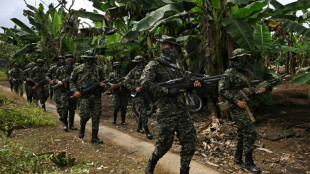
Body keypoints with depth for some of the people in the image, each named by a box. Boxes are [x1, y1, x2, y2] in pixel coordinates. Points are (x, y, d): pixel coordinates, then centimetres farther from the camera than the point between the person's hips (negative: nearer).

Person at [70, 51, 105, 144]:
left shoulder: (98, 69, 9)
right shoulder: (78, 69, 3)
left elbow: (101, 80, 20)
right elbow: (72, 81, 9)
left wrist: (102, 83, -4)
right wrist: (75, 91, -4)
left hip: (96, 96, 3)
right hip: (84, 95, -2)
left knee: (96, 116, 2)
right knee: (85, 114, -11)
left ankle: (94, 137, 11)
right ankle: (82, 128, 23)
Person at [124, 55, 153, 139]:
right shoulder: (133, 72, -3)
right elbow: (126, 83, -4)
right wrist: (135, 88, -16)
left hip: (145, 94, 5)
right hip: (138, 95, -5)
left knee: (142, 112, 15)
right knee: (143, 113, -10)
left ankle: (139, 127, 32)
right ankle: (147, 132, -6)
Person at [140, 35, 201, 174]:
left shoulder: (176, 66, 18)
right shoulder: (154, 65, -5)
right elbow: (145, 83, -20)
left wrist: (193, 84, 3)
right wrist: (167, 91, -20)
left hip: (182, 110, 6)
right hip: (166, 112, -6)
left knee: (190, 141, 2)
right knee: (165, 143, 3)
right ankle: (152, 163, 33)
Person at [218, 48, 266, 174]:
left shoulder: (248, 72, 12)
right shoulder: (229, 73, -12)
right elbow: (222, 90, -16)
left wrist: (260, 89, -5)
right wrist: (237, 101, -21)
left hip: (247, 106, 8)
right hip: (237, 107, -8)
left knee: (243, 132, 15)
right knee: (250, 132, -11)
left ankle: (238, 158, 29)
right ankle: (249, 162, 0)